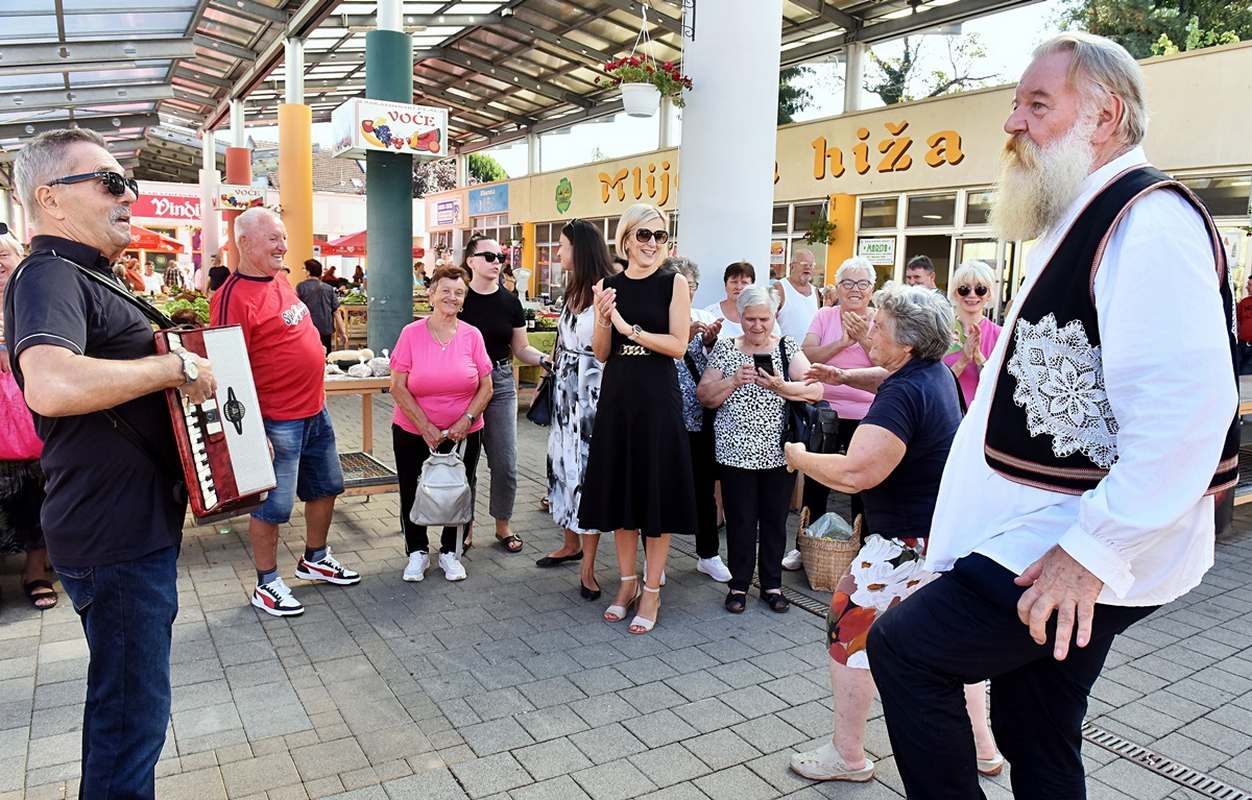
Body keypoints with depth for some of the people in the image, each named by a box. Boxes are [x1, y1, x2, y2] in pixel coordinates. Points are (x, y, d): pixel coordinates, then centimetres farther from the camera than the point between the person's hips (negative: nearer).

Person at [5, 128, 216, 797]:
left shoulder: (80, 277, 15)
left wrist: (173, 350, 16)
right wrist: (175, 365, -27)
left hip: (133, 525, 10)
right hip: (112, 538, -10)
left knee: (124, 699, 24)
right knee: (133, 711, 2)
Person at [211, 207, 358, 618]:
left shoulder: (280, 281, 9)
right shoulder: (233, 297, -18)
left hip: (315, 411, 9)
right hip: (277, 422, -9)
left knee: (326, 486, 20)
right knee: (272, 504, 4)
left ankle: (314, 560, 38)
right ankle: (266, 585, 21)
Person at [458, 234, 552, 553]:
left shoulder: (510, 302, 3)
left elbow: (521, 349, 7)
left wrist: (544, 359, -12)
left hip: (501, 383, 2)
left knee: (505, 462, 2)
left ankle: (502, 525, 20)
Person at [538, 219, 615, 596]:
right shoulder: (572, 291, 11)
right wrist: (551, 371, 20)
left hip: (592, 394, -8)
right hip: (565, 392, 8)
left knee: (587, 470, -2)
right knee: (563, 465, 14)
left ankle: (588, 567, 9)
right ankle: (571, 544, 33)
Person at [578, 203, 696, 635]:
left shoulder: (673, 283, -2)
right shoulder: (610, 285, 7)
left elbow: (678, 345, -10)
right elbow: (601, 354, 7)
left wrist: (629, 327, -16)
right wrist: (602, 318, -11)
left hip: (657, 397, -4)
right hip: (616, 396, 4)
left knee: (656, 490, 2)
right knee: (621, 488, 11)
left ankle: (651, 591, 15)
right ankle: (628, 583, 26)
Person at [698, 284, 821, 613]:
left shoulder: (788, 347, 2)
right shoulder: (725, 349, 3)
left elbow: (816, 391, -8)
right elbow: (705, 397, -2)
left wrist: (779, 386, -24)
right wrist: (733, 381, -18)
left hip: (779, 452, 1)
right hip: (736, 452, 0)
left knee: (775, 519, 10)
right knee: (740, 520, 5)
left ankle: (772, 584, 26)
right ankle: (739, 584, 22)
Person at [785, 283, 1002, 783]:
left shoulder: (905, 394, -25)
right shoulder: (935, 372, 4)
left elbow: (855, 473, -33)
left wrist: (799, 458, -17)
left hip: (911, 545, -10)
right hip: (952, 533, 10)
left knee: (849, 632, 3)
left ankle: (847, 757, 16)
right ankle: (982, 749, 35)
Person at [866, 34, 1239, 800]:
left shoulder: (1149, 220, -18)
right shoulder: (1082, 222, 15)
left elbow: (1186, 409, -28)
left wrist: (1091, 551, -26)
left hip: (1097, 555, -10)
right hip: (1052, 538, 10)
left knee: (904, 647, -5)